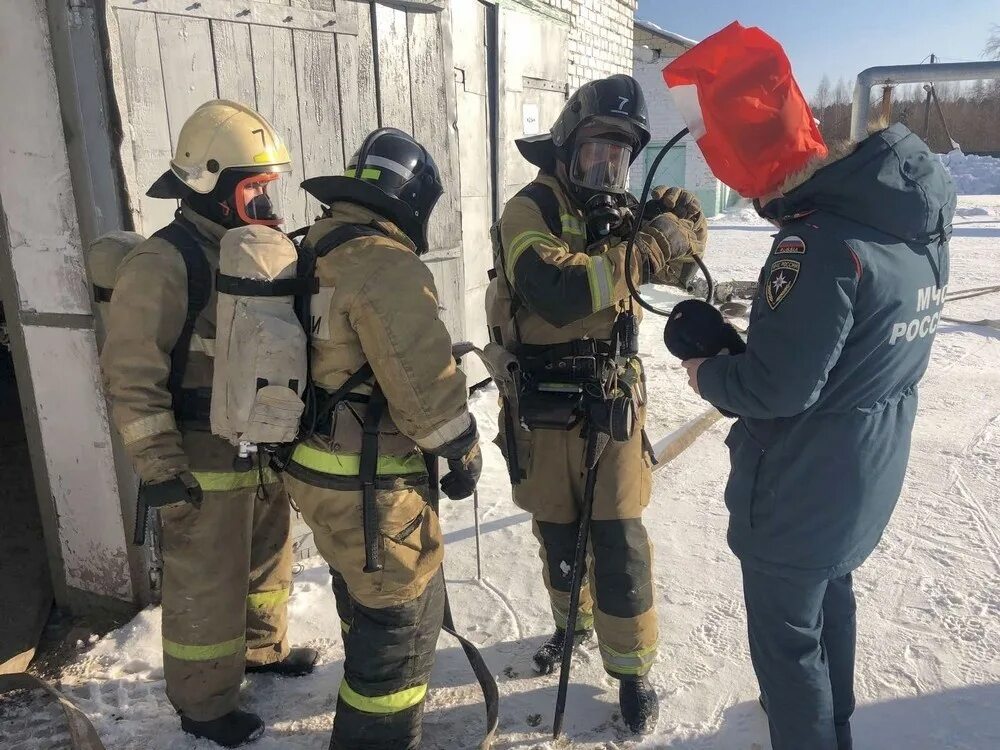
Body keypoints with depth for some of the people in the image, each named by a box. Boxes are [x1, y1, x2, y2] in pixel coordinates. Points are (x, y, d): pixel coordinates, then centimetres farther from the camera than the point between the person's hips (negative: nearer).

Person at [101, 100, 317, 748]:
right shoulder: (163, 266, -19)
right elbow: (132, 379, -19)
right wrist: (161, 470, -18)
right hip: (206, 466, -8)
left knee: (269, 559, 24)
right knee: (207, 589, 8)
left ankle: (262, 647, 47)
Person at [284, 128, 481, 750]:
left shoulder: (316, 253, 9)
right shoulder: (386, 263, -21)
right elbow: (423, 378, -22)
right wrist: (463, 451, -7)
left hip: (317, 466, 10)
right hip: (369, 483, -10)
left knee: (365, 594, 29)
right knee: (405, 614, 7)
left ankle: (367, 700, 51)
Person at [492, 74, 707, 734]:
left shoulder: (620, 211, 4)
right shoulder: (530, 210, -13)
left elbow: (683, 260, 3)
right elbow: (559, 294, -29)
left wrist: (675, 222, -16)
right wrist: (642, 248, -27)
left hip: (613, 401, 2)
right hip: (542, 407, -2)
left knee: (620, 545, 3)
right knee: (557, 534, 17)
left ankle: (632, 668, 21)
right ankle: (572, 622, 44)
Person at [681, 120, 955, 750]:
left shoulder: (819, 243, -30)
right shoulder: (922, 225, -1)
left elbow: (777, 386, -29)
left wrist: (707, 374, -11)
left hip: (802, 485, -9)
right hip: (873, 472, 9)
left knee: (786, 632, 10)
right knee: (831, 593, 29)